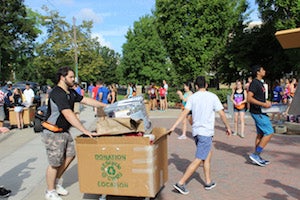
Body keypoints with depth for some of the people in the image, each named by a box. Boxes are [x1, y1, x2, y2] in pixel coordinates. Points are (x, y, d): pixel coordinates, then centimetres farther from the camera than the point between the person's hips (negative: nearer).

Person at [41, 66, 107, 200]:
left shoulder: (71, 92, 7)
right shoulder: (57, 94, -24)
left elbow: (86, 100, 13)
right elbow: (68, 115, -32)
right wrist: (85, 131, -36)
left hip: (64, 131, 9)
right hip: (53, 133, -9)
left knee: (70, 155, 13)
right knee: (55, 163, 0)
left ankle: (57, 183, 32)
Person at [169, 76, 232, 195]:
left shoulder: (192, 97, 4)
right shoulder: (212, 97, -4)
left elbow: (185, 113, -5)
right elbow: (222, 114, -2)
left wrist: (174, 127, -6)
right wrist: (227, 127, 12)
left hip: (196, 131, 5)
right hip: (206, 132, -5)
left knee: (208, 155, 20)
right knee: (198, 160, -3)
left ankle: (208, 182, 26)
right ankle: (181, 183, -6)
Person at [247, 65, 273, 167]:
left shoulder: (260, 83, 16)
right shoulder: (255, 83, -15)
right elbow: (249, 98, -24)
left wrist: (266, 102, 12)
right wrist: (263, 104, -26)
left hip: (260, 112, 10)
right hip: (258, 112, -10)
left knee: (260, 134, 12)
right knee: (269, 132, -8)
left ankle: (257, 157, 18)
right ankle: (255, 154, -5)